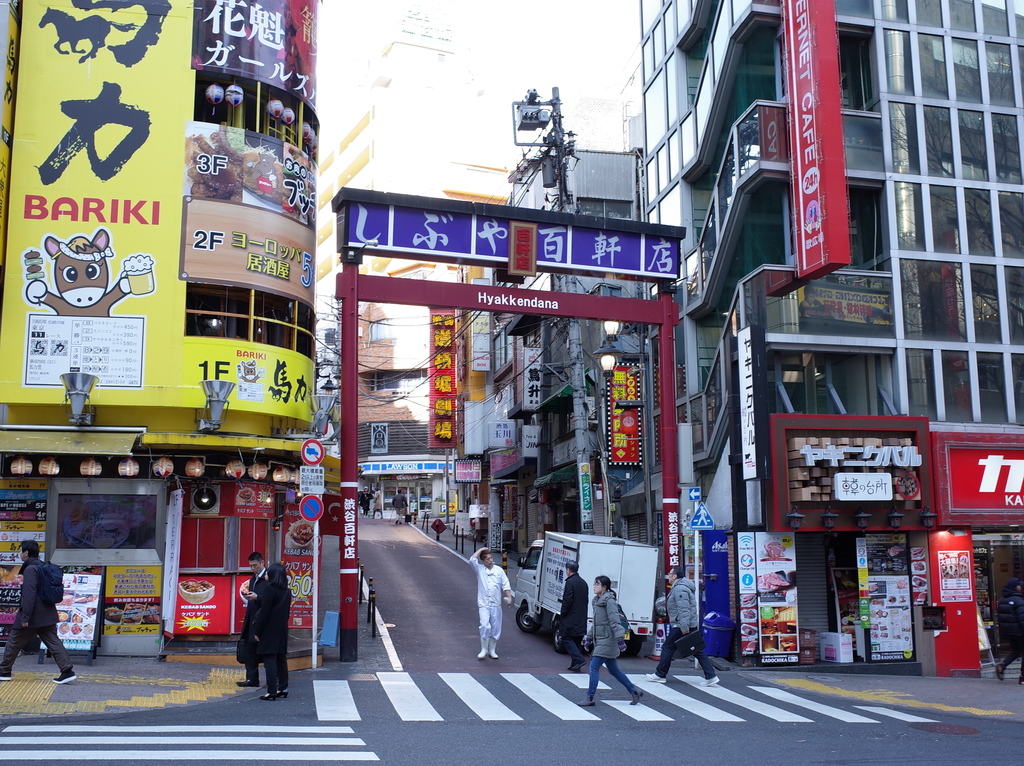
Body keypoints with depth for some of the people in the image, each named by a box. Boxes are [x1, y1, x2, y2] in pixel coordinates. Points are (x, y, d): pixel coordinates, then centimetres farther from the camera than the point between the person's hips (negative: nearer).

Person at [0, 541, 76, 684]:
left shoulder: (30, 569, -15)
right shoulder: (42, 567, 15)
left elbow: (29, 595, -22)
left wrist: (25, 617, -22)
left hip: (33, 616, -8)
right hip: (47, 615, 8)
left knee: (14, 642, 9)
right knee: (53, 642, 3)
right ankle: (67, 671, -7)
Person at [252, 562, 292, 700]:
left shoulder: (269, 590, -15)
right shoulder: (287, 591, 8)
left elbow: (264, 612, -16)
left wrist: (257, 631, -9)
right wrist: (257, 599, 24)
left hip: (269, 632, -7)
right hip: (282, 631, 8)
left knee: (269, 660, -4)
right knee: (281, 659, 13)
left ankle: (271, 691, -5)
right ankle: (283, 688, 17)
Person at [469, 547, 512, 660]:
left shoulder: (499, 570, 9)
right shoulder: (480, 569, 5)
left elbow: (506, 585, 8)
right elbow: (472, 559, -11)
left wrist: (509, 597, -3)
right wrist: (481, 550, -3)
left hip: (496, 605, 2)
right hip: (483, 604, -2)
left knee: (496, 628, 5)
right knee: (485, 626, -16)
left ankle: (492, 650, 18)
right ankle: (484, 650, -4)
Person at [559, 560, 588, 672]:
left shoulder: (570, 582, -13)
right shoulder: (583, 583, 13)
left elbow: (567, 600, -18)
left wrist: (562, 613, -8)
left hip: (571, 618, -8)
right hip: (581, 619, 8)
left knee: (567, 639, -2)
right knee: (577, 641, 13)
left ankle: (579, 660, -14)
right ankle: (575, 664, 14)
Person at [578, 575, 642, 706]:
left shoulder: (609, 602, -14)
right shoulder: (597, 601, 13)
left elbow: (615, 621, -19)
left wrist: (620, 639, -24)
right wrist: (589, 637, 23)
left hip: (607, 641, -9)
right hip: (600, 640, 9)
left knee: (594, 667, -10)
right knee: (613, 670, 15)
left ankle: (589, 698, -4)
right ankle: (634, 692, 25)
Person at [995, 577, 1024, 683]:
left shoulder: (1001, 601, 8)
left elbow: (999, 616, 12)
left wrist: (1001, 632, 18)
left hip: (1006, 631, 7)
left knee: (1015, 651, 18)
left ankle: (1002, 665, -4)